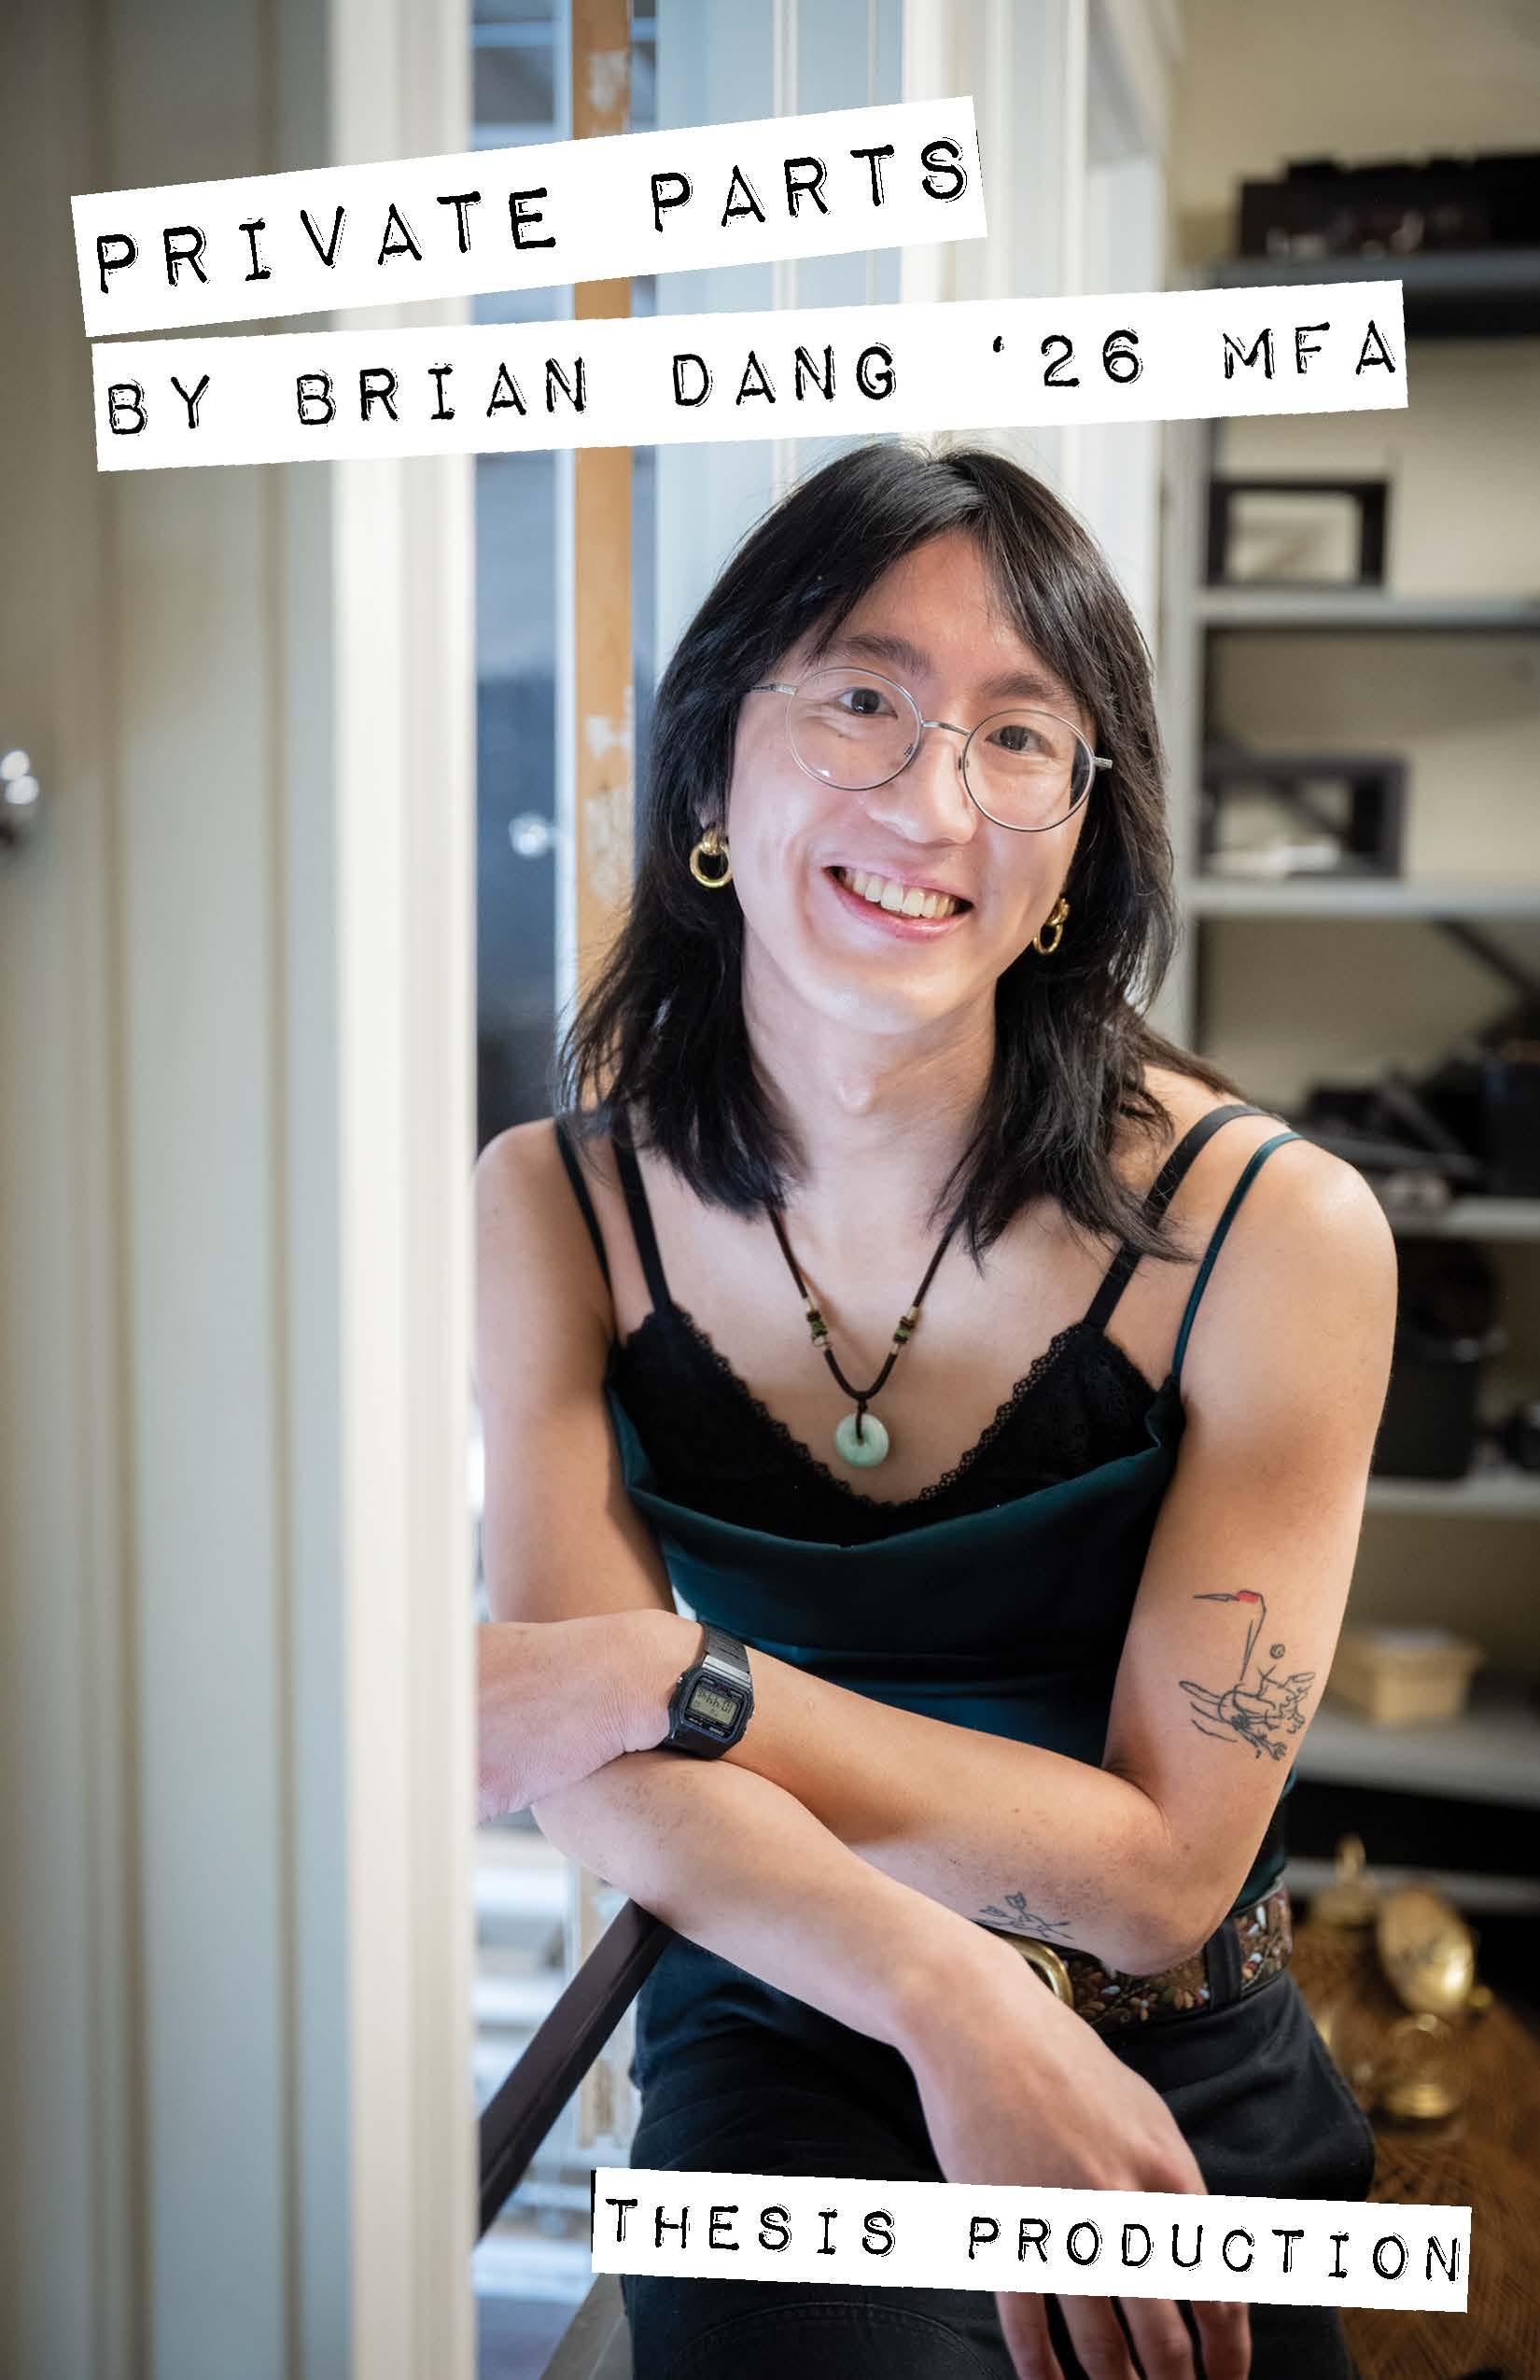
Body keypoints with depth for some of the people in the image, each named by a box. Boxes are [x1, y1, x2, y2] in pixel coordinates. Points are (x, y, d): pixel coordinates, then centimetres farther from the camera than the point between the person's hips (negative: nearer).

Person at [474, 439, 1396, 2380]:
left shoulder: (1277, 1235, -16)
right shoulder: (550, 1212, -6)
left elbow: (1164, 1875, -13)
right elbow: (589, 1758, -11)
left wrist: (681, 1677, -21)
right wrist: (952, 1996, -28)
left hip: (1182, 2085, 1)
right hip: (779, 2042, 0)